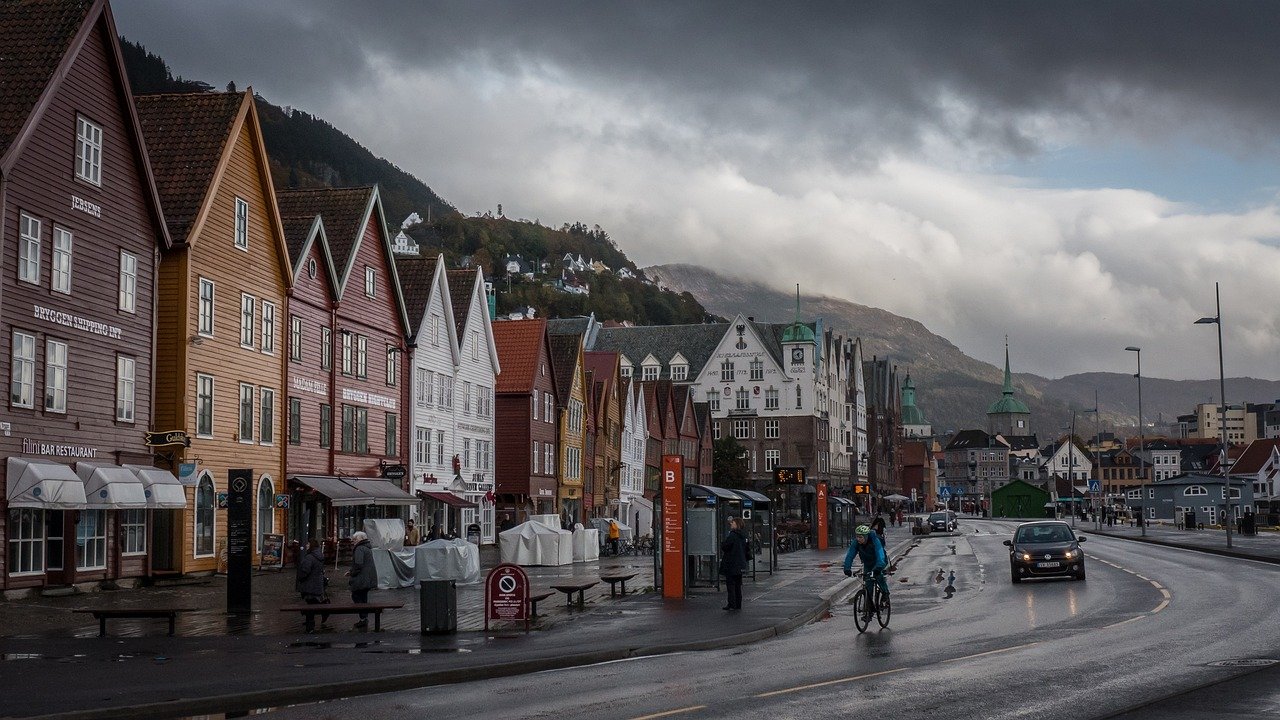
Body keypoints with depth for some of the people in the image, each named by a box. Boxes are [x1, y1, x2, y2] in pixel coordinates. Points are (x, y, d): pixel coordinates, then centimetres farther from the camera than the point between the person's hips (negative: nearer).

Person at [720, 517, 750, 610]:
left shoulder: (732, 535, -17)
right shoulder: (743, 537, 9)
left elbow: (724, 547, -16)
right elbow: (746, 550, 15)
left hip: (731, 564, -8)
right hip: (740, 564, 8)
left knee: (730, 584, -3)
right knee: (738, 585, 12)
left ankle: (732, 604, -5)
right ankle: (738, 605, 14)